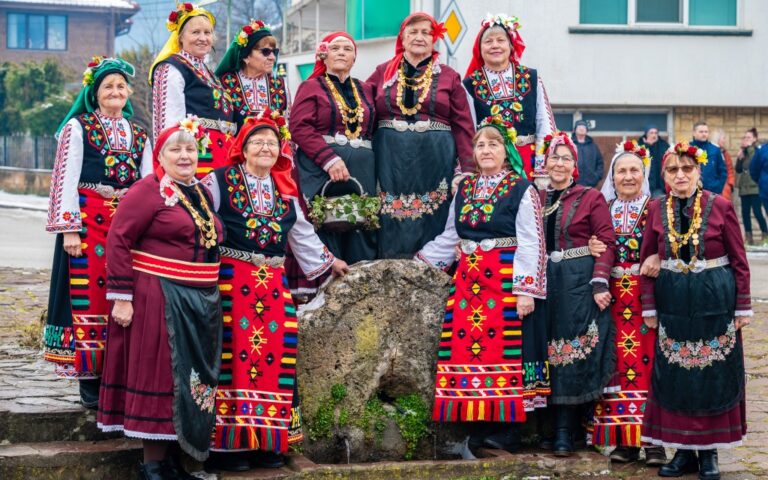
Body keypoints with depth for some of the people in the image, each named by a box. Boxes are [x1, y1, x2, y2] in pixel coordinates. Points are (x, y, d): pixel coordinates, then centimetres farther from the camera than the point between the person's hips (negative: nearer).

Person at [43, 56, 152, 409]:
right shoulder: (77, 128, 2)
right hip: (89, 222, -4)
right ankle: (90, 378, 2)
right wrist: (69, 228, -11)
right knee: (89, 297, -4)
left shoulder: (139, 136, 16)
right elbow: (65, 180, -4)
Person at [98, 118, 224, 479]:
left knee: (191, 379, 10)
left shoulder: (202, 193, 14)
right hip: (158, 299, -8)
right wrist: (121, 297, -15)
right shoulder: (148, 190, -8)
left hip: (201, 302, 8)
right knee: (158, 376, -2)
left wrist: (210, 296, 16)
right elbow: (118, 240, -11)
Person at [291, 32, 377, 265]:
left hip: (361, 173, 4)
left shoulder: (366, 90, 20)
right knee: (325, 229, -9)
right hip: (320, 171, -4)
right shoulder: (311, 87, 7)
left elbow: (374, 130, 20)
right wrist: (329, 159, -17)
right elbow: (299, 127, -6)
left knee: (361, 233, -2)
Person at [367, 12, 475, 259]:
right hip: (390, 164, 1)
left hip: (434, 164, -1)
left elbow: (463, 126, 2)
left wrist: (466, 171, -8)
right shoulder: (383, 72, 11)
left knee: (430, 233, 0)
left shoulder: (448, 76, 7)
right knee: (392, 237, 1)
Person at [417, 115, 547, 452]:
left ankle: (508, 430, -3)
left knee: (502, 350, -7)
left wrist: (526, 289, -15)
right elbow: (449, 238, 22)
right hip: (467, 282, 6)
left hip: (505, 282, -5)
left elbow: (530, 245, -8)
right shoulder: (464, 189, 15)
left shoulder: (522, 190, -2)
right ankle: (473, 424, 4)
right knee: (465, 349, 0)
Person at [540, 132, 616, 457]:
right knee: (546, 351, 5)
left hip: (579, 283, -4)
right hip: (544, 283, 4)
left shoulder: (591, 198, 0)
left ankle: (564, 432, 1)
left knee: (573, 355, -3)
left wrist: (600, 283, -16)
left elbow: (606, 243, -6)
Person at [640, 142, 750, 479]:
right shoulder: (657, 210, 2)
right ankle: (684, 451, 17)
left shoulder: (720, 207, -5)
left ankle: (709, 451, 16)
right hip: (673, 303, 2)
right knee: (674, 377, 6)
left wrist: (742, 308, -3)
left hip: (715, 301, -2)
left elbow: (739, 261, -2)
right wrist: (649, 307, 2)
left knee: (713, 376, 4)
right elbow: (647, 261, 6)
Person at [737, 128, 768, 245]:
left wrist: (750, 147, -14)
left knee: (757, 212, -11)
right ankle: (749, 237, 8)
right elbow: (738, 170, 12)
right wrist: (739, 158, -5)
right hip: (744, 187, 6)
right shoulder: (744, 152, 14)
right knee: (745, 212, 4)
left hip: (755, 187, -6)